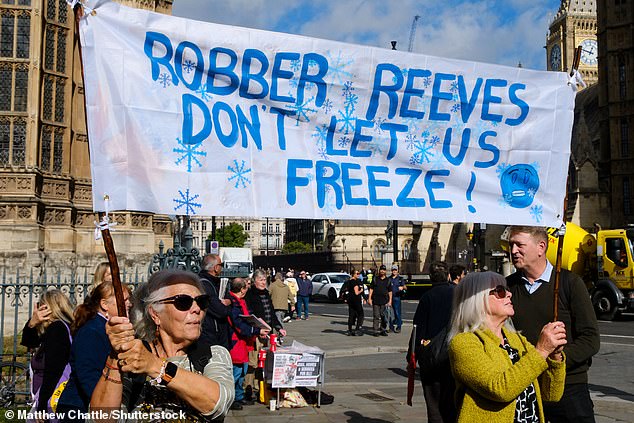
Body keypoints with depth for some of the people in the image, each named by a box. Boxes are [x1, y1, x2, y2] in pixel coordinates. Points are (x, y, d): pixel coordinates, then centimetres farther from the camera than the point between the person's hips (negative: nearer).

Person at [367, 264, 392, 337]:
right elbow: (371, 289, 7)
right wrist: (369, 298, -2)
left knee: (384, 316, 1)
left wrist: (390, 301, 4)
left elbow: (390, 292, 11)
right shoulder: (375, 279, 8)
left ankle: (383, 330, 12)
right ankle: (376, 331, 4)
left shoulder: (388, 280, 11)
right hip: (375, 301, -1)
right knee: (376, 316, -1)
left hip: (384, 302, 1)